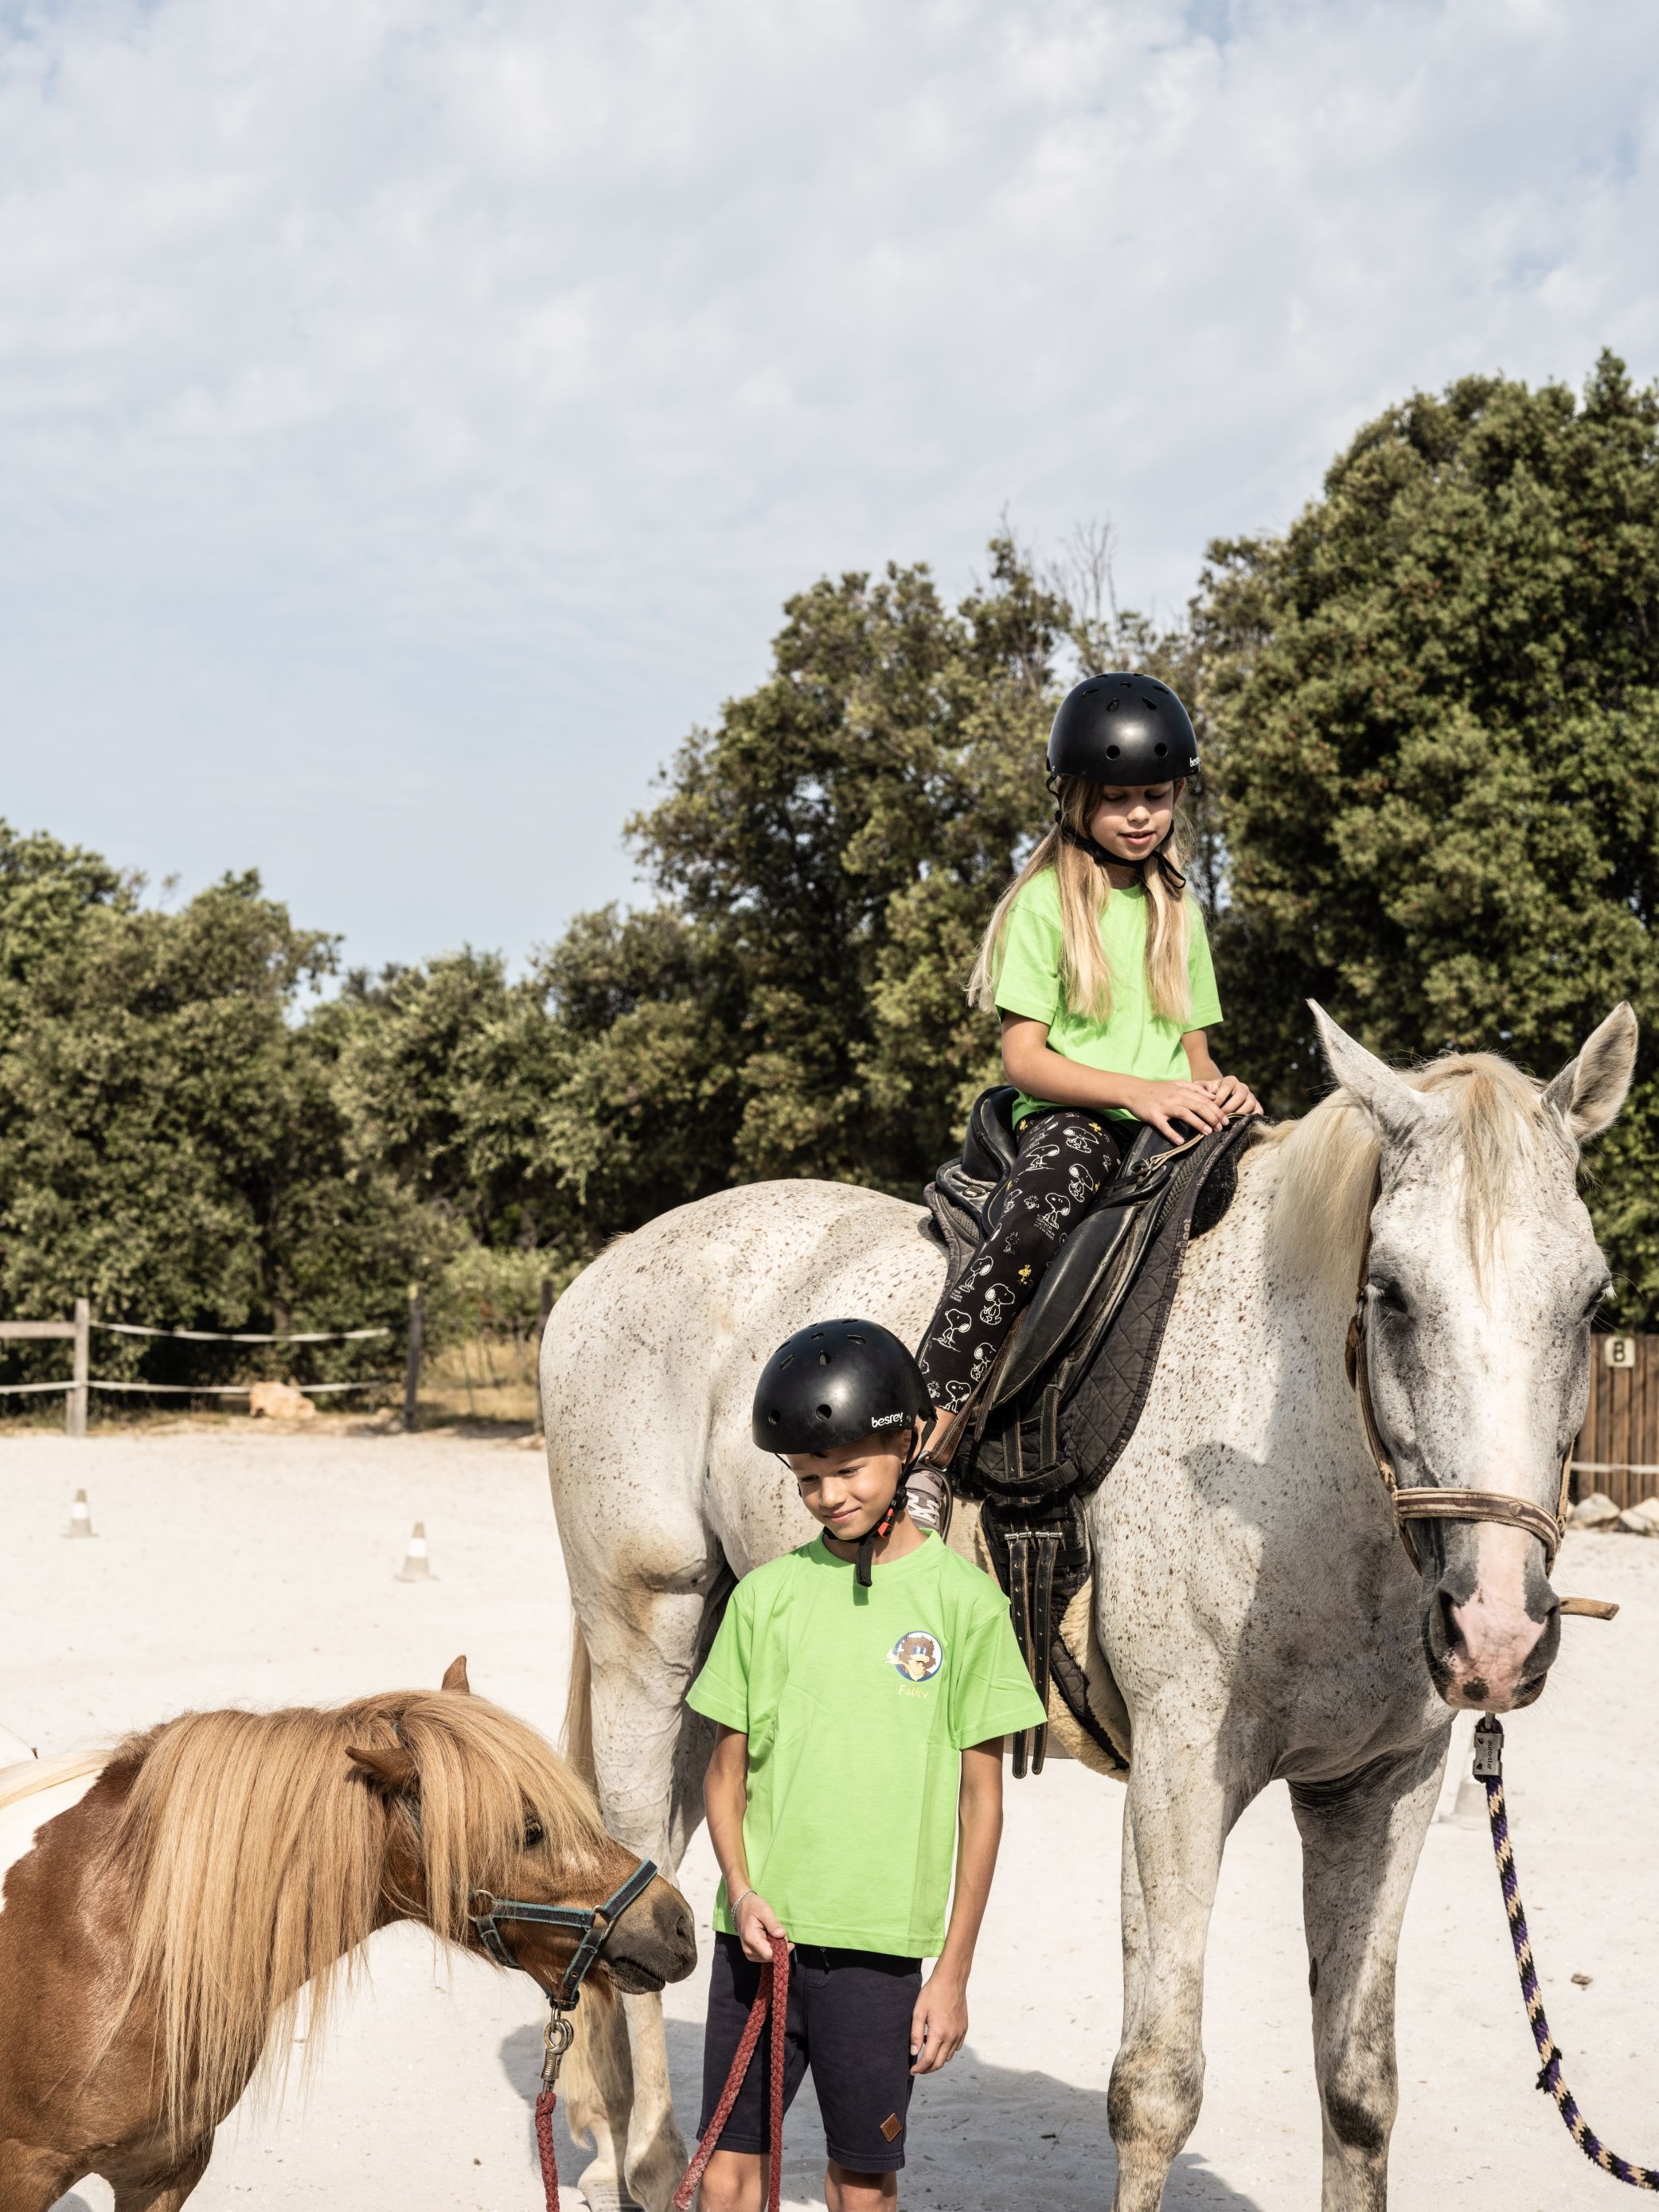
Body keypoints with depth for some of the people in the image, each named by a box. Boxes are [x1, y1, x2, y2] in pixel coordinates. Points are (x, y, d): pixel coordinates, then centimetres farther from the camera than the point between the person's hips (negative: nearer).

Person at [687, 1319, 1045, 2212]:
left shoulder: (963, 1600, -3)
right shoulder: (767, 1594, 4)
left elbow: (981, 1797, 0)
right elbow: (726, 1767, 10)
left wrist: (954, 1971, -1)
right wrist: (741, 1890, -7)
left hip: (879, 1944, -2)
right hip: (760, 1933, 2)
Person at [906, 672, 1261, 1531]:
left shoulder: (1177, 908, 21)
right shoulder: (1045, 902, 3)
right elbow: (1024, 1059, -5)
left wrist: (1217, 1088, -2)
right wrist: (1140, 1089, -18)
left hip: (1171, 1123, 6)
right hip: (1066, 1117, -5)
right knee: (1030, 1231, -37)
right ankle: (925, 1447, -39)